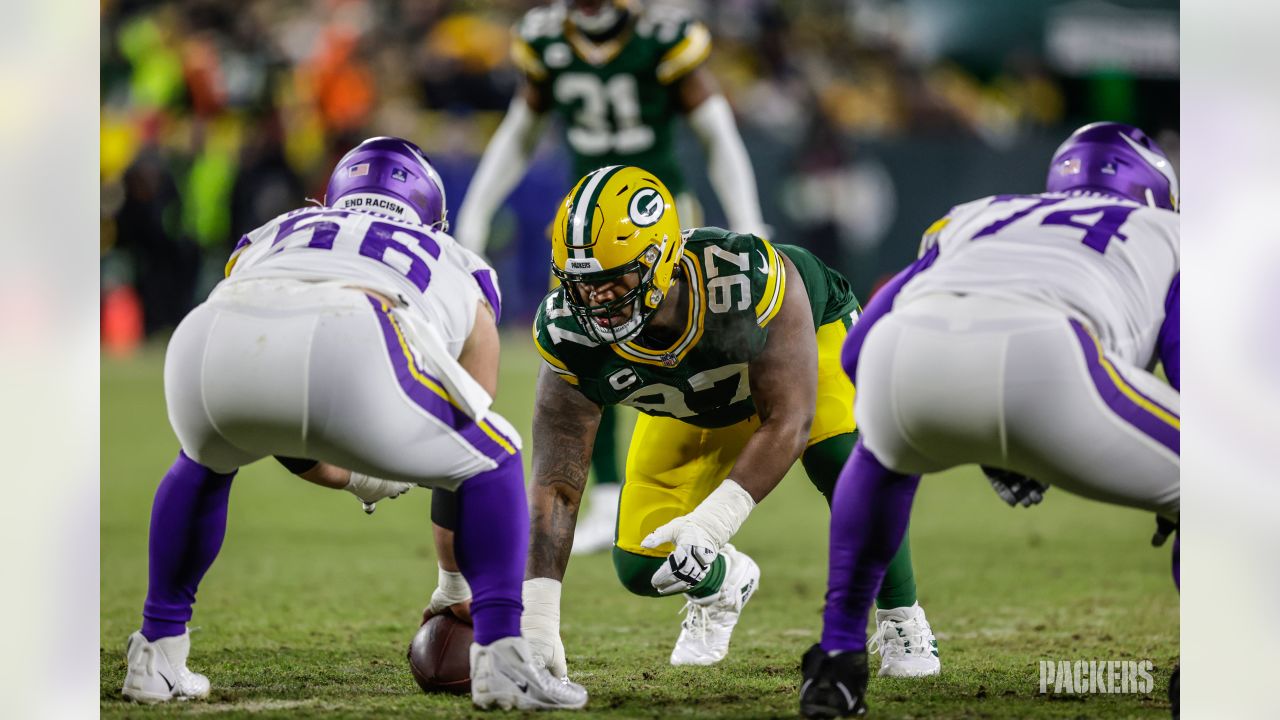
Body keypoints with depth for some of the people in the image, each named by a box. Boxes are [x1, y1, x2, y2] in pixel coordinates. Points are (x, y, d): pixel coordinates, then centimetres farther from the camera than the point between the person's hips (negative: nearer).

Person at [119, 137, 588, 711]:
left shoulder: (266, 240, 45)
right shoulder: (461, 274, 40)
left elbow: (266, 426, 51)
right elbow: (462, 455, 46)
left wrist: (356, 482, 69)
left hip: (210, 343, 3)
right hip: (343, 351, -3)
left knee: (206, 462, 39)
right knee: (493, 462, 25)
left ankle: (157, 655, 35)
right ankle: (500, 657, 10)